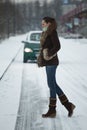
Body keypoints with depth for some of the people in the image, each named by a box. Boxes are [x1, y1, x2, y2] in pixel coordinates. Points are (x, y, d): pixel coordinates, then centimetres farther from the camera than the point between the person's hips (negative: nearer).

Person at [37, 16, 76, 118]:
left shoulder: (52, 32, -11)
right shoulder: (46, 33, 15)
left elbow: (57, 46, -20)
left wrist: (49, 55, -21)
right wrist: (41, 59, 12)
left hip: (51, 62, -10)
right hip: (48, 63, 10)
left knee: (51, 84, -4)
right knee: (53, 84, 12)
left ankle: (52, 110, 3)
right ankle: (68, 105, 18)